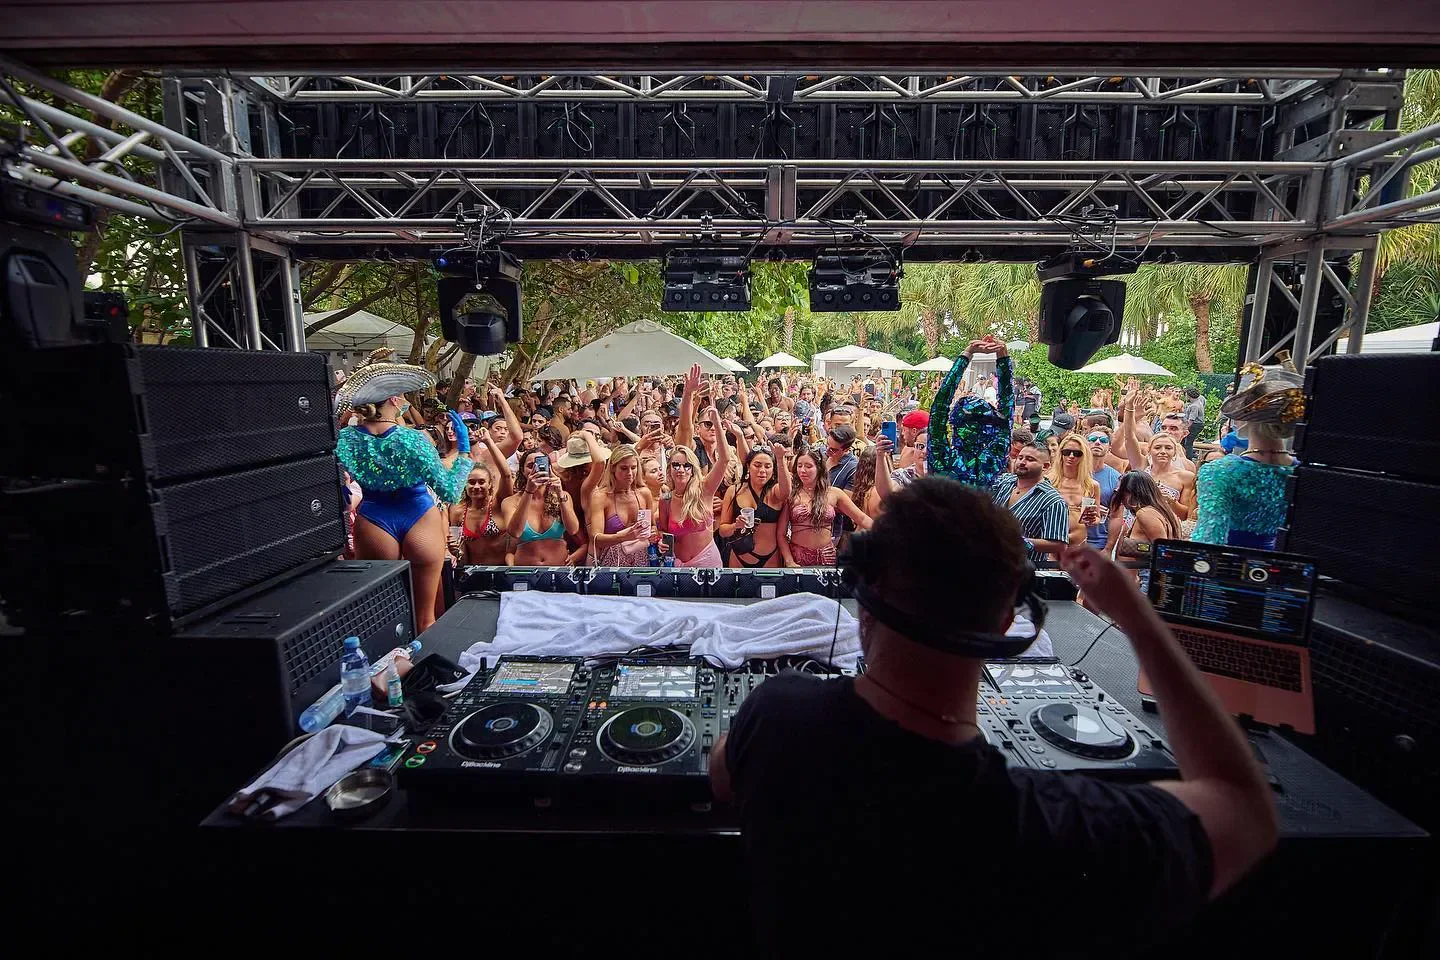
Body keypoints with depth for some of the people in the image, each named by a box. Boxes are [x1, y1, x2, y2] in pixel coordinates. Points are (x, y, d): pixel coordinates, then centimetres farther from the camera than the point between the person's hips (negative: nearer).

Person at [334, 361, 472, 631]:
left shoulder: (346, 439, -11)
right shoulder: (413, 439, -20)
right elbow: (450, 492, -17)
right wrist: (464, 450, -8)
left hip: (373, 523, 3)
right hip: (419, 519, -2)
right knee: (424, 617, 11)